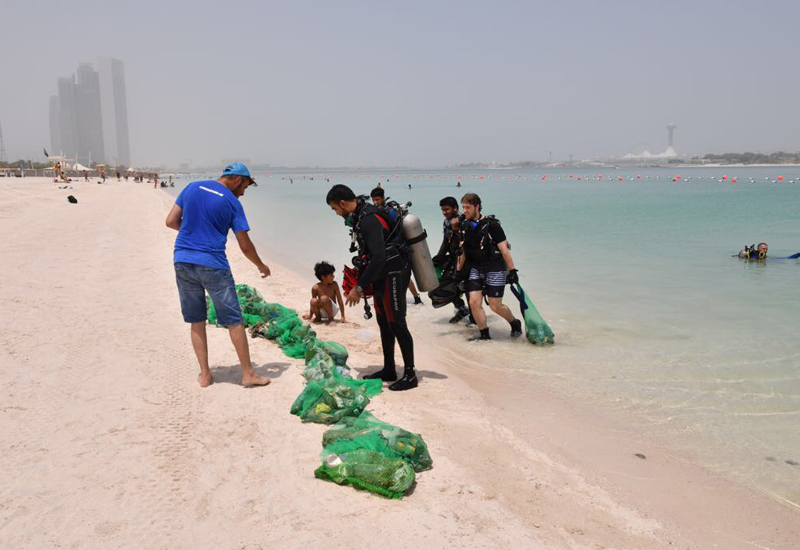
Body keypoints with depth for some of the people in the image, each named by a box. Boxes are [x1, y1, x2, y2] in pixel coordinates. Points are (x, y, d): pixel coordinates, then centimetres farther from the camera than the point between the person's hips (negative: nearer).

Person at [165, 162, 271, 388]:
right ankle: (248, 373, 11)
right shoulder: (232, 203, -4)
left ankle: (205, 374, 17)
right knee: (234, 320, 4)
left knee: (196, 321, 13)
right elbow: (245, 246, -3)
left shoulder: (192, 188, 8)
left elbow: (171, 221, 7)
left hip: (182, 261, 5)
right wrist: (261, 266, 13)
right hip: (212, 265, -5)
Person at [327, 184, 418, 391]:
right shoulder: (360, 217, 10)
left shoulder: (369, 220, -22)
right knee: (383, 322, 14)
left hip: (393, 275, -10)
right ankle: (389, 369, 25)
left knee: (396, 323, -6)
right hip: (381, 276, 10)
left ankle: (410, 374, 3)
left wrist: (360, 288, -25)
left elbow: (378, 257, -29)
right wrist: (360, 281, 18)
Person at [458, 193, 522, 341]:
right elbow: (463, 251, 12)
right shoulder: (465, 225, 2)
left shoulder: (491, 224, -15)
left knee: (495, 306, -1)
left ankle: (515, 323, 28)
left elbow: (504, 248, -14)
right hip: (476, 268, 5)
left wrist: (512, 270, -15)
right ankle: (484, 334, 11)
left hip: (495, 268, -5)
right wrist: (458, 271, 13)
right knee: (474, 302, -5)